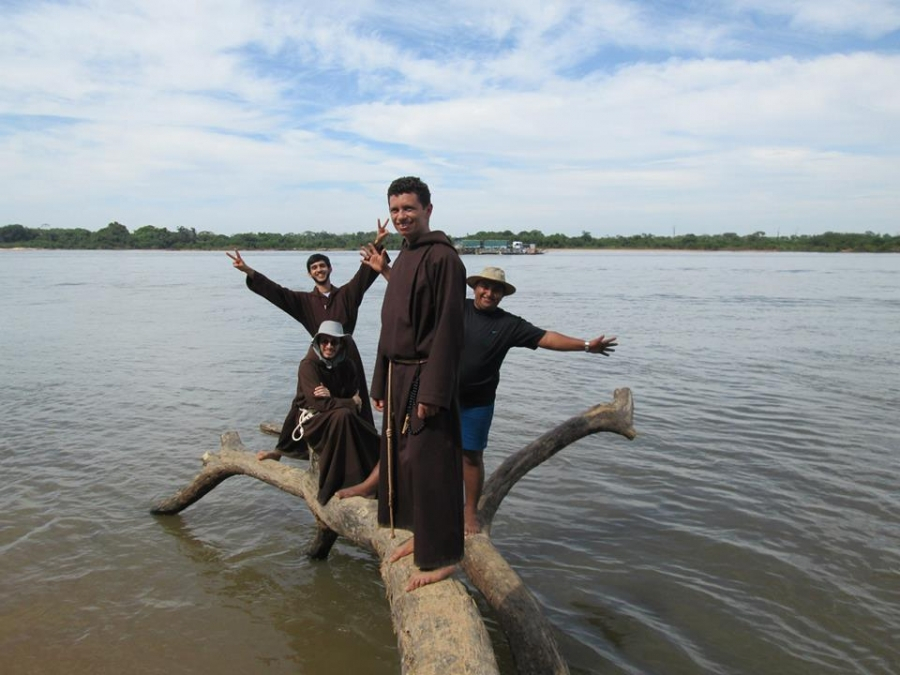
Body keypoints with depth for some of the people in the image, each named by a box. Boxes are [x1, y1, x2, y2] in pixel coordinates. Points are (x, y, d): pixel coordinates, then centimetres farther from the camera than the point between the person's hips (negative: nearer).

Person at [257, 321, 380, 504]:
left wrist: (332, 397, -20)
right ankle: (339, 483, -29)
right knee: (344, 415, -33)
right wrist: (351, 403, -14)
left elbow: (355, 397, -2)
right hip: (313, 420, -5)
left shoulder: (347, 365, 3)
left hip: (341, 418, 6)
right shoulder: (308, 365, -14)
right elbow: (319, 403, -22)